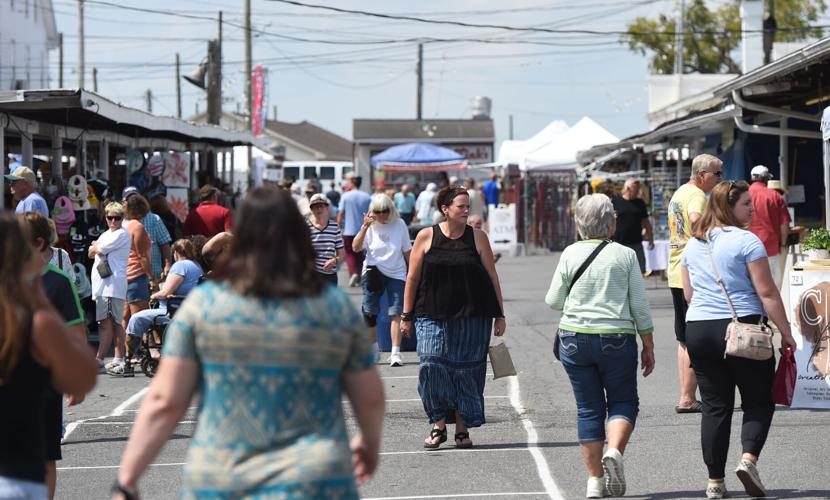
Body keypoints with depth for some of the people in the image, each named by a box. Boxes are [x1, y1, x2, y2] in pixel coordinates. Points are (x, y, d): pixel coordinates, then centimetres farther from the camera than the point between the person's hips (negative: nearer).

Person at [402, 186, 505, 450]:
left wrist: (499, 315, 5)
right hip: (433, 317, -1)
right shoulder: (426, 237, 3)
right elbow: (413, 278, 6)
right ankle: (439, 425, 1)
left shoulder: (477, 237, 5)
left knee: (466, 372, 1)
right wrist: (407, 316, 2)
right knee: (432, 366, -11)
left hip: (473, 318, 1)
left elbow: (492, 277, 8)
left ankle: (462, 429, 11)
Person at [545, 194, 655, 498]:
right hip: (617, 338, -2)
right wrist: (648, 347, 7)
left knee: (588, 408, 9)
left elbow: (553, 301, 5)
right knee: (623, 401, 12)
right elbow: (640, 306, -1)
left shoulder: (570, 254, -1)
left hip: (574, 338, 2)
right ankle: (614, 451, -15)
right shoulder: (625, 255, -3)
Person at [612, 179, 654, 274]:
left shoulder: (640, 203, 11)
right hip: (617, 244, -3)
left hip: (636, 244, 3)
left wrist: (651, 240, 14)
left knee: (640, 271, 2)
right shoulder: (615, 202, -1)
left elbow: (646, 222, 16)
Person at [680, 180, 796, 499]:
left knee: (715, 406, 9)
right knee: (759, 401, 7)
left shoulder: (693, 245, 11)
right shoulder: (746, 241, -10)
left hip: (698, 330, 5)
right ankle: (748, 458, -15)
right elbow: (767, 293, -12)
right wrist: (786, 332, -6)